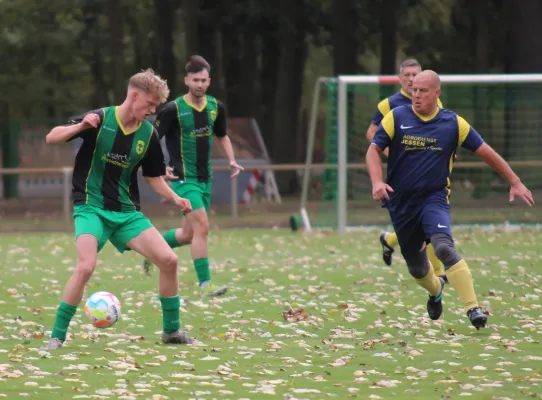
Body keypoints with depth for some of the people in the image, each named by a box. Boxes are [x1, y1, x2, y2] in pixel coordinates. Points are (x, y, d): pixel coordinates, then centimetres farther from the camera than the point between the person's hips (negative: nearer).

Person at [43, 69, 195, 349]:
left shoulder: (148, 134, 1)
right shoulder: (100, 119, -12)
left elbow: (153, 177, 13)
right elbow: (51, 138, -12)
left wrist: (174, 198, -5)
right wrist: (81, 126, -29)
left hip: (127, 212, 5)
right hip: (91, 207, -5)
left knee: (168, 260, -6)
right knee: (86, 267, -26)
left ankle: (172, 330, 13)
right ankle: (57, 336, -12)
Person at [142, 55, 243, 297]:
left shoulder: (215, 107, 4)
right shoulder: (173, 110, -13)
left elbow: (222, 136, 21)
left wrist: (232, 160, 6)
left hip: (205, 178, 7)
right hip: (183, 178, -7)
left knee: (188, 234, 12)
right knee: (202, 226, -18)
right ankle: (205, 284, -15)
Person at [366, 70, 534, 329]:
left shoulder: (453, 123, -2)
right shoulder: (396, 118, -3)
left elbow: (485, 152, 6)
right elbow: (374, 150, -4)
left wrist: (515, 182, 7)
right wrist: (377, 182, -22)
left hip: (434, 198, -2)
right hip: (400, 201, 2)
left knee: (444, 247, -29)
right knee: (415, 264, 13)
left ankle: (473, 309, -33)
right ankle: (435, 290, 49)